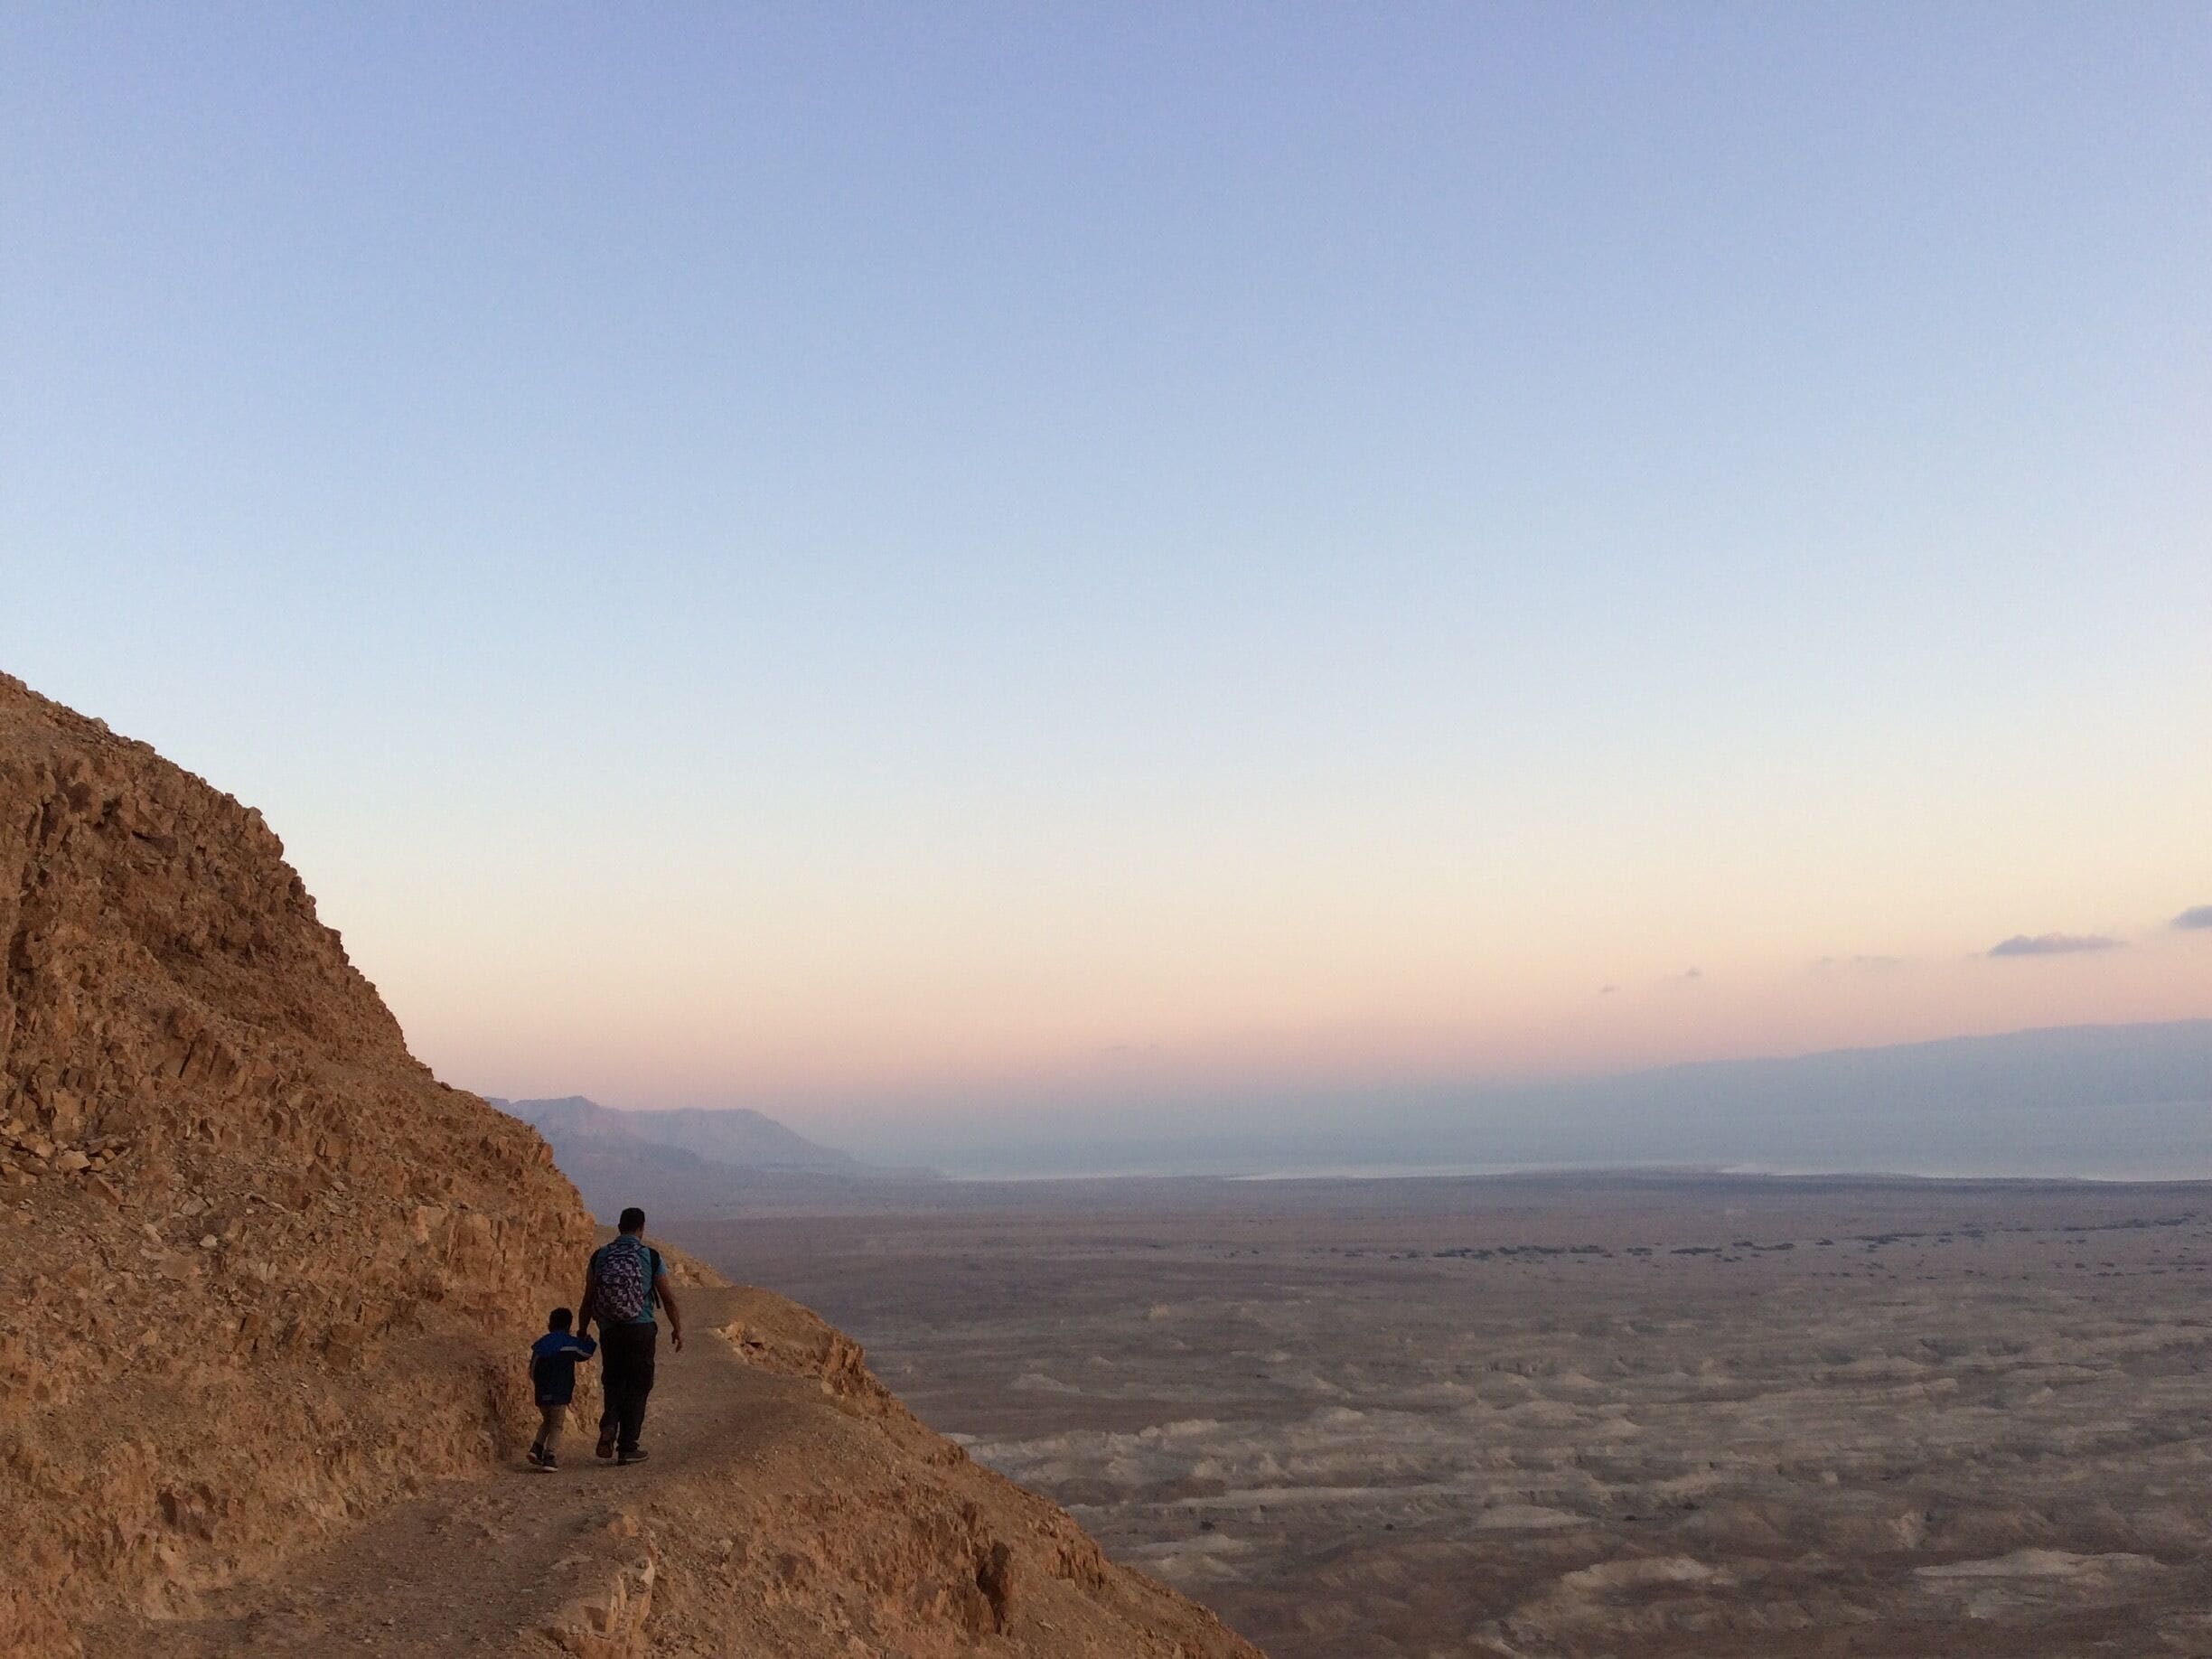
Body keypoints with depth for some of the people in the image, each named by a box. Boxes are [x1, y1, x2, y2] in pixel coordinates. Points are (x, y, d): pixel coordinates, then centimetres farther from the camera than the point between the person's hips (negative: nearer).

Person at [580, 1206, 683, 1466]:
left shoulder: (599, 1257, 2)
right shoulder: (651, 1257, -4)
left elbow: (588, 1299, 5)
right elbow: (669, 1299, 0)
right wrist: (677, 1330, 14)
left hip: (609, 1331, 3)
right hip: (641, 1330, -2)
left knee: (613, 1383, 20)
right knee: (636, 1388, 8)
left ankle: (609, 1426, -4)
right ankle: (627, 1447, 10)